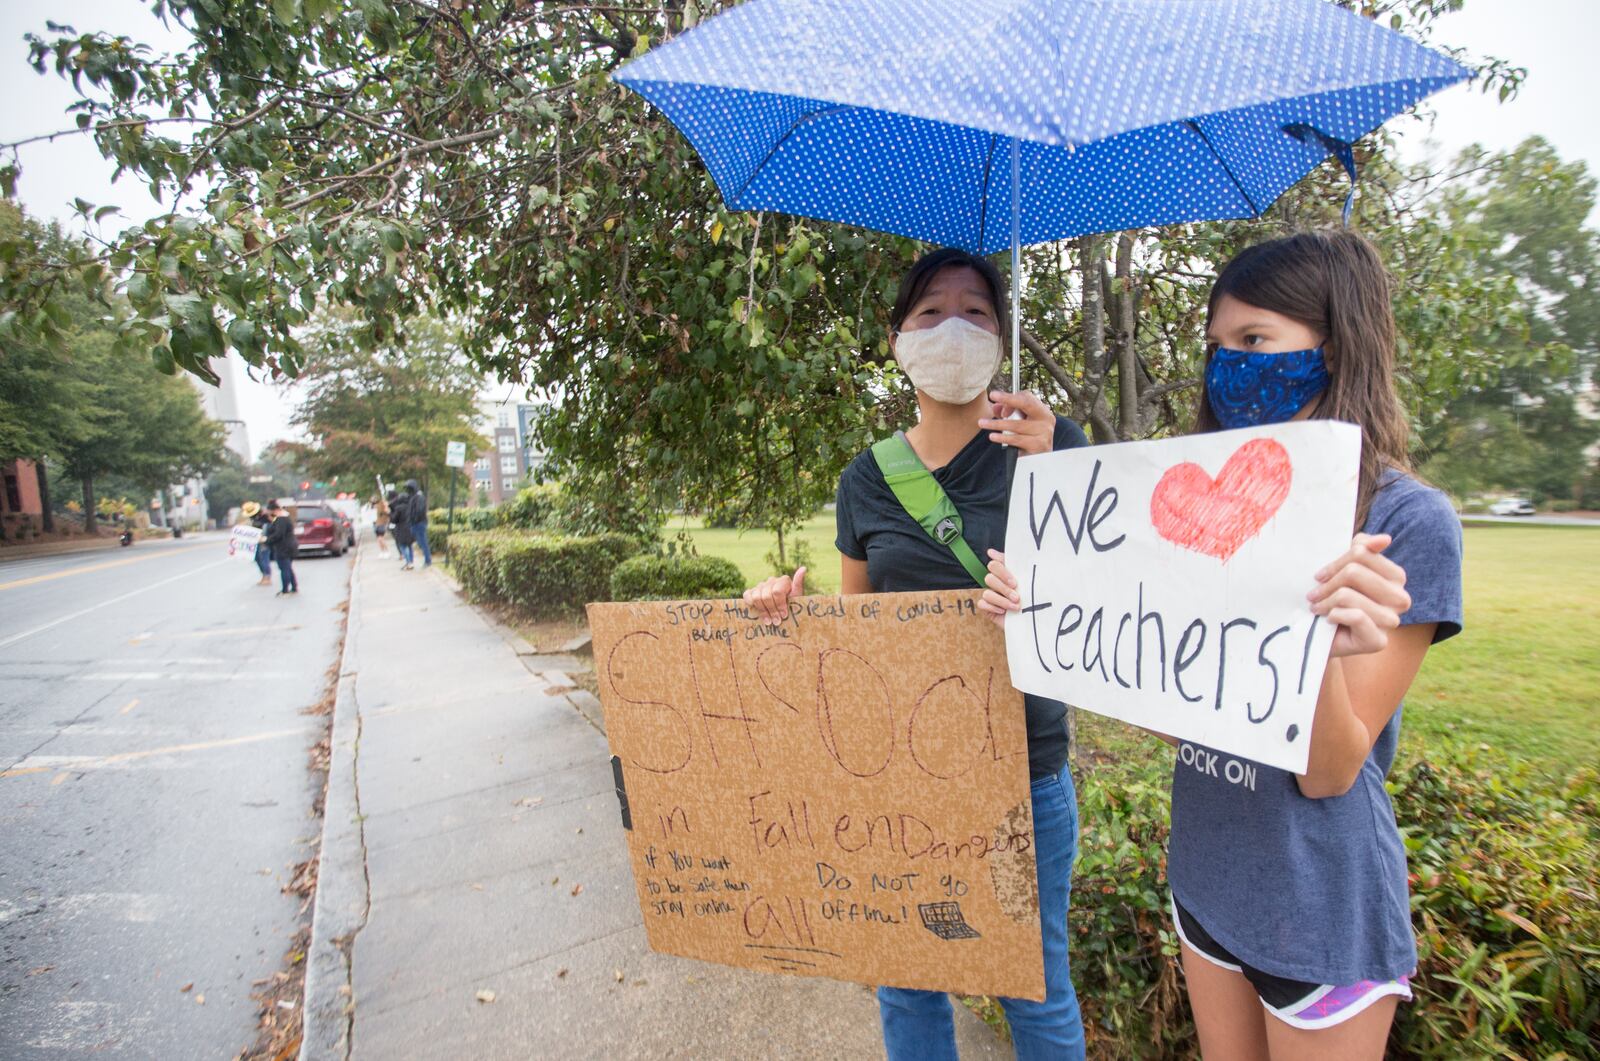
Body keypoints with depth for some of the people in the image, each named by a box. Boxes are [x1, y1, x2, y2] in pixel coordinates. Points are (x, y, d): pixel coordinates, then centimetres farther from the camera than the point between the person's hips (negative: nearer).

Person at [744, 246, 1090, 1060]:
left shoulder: (1050, 443, -4)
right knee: (905, 984, 20)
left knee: (1035, 988, 17)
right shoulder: (866, 479, 2)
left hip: (1023, 768, -2)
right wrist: (793, 600, -9)